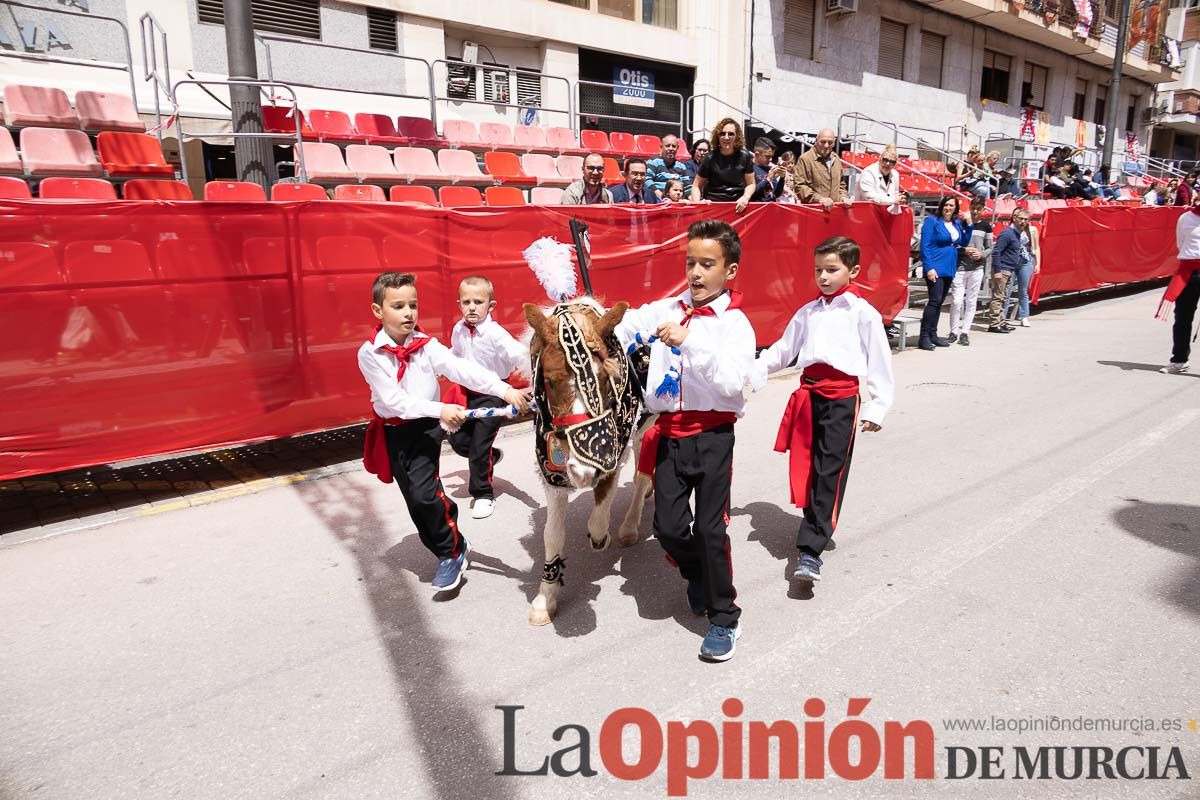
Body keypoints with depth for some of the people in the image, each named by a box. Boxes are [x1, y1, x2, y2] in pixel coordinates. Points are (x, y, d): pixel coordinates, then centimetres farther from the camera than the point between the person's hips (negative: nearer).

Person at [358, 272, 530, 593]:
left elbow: (463, 370, -24)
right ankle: (451, 549, 35)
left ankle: (452, 552, 5)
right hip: (392, 432, 2)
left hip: (425, 429, -2)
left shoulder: (427, 346, -11)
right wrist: (439, 409, -31)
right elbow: (393, 400, -20)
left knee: (423, 493, -17)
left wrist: (505, 390, -38)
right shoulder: (369, 353, -12)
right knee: (415, 499, 12)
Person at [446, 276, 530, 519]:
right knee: (457, 439, 11)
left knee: (479, 445, -1)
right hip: (467, 393, 6)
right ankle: (490, 457, 41)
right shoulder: (458, 330, -3)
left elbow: (519, 355, -36)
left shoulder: (495, 333, -23)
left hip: (491, 395, -6)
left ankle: (483, 494, 19)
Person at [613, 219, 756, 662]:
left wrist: (690, 342, -29)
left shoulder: (734, 322, -6)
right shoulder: (667, 310, 8)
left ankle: (724, 619, 18)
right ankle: (698, 575, 37)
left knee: (710, 528, -1)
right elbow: (624, 327, 8)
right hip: (670, 434, 4)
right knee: (668, 526, 3)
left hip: (712, 435, -4)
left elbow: (732, 380, -20)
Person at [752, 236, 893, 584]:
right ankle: (820, 526, 28)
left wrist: (875, 409, -4)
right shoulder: (808, 312, 14)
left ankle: (810, 549, -9)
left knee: (829, 473, -8)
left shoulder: (863, 313, 0)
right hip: (808, 394, 5)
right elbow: (781, 350, 17)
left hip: (842, 399, -5)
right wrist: (751, 374, 8)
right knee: (806, 468, 8)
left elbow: (880, 365, 0)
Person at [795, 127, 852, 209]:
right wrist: (819, 199, -21)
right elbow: (799, 186, -13)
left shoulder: (836, 160, 18)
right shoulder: (805, 159, -6)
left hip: (834, 209, 7)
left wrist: (843, 196, 9)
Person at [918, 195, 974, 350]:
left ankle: (932, 334, 17)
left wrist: (968, 224, 3)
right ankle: (924, 337, -12)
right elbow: (925, 246, -12)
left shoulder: (957, 223, 13)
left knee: (939, 302, 10)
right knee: (934, 300, -14)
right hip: (935, 267, -7)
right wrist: (929, 267, -20)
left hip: (949, 268, 7)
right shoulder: (932, 221, -7)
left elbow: (964, 243, 14)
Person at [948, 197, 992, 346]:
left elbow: (989, 248, 12)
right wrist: (964, 250, -14)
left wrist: (982, 254, -8)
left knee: (971, 301, 3)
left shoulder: (986, 226, 8)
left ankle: (965, 332, 9)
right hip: (960, 266, -2)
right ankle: (954, 331, 7)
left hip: (977, 268, 2)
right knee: (956, 300, -6)